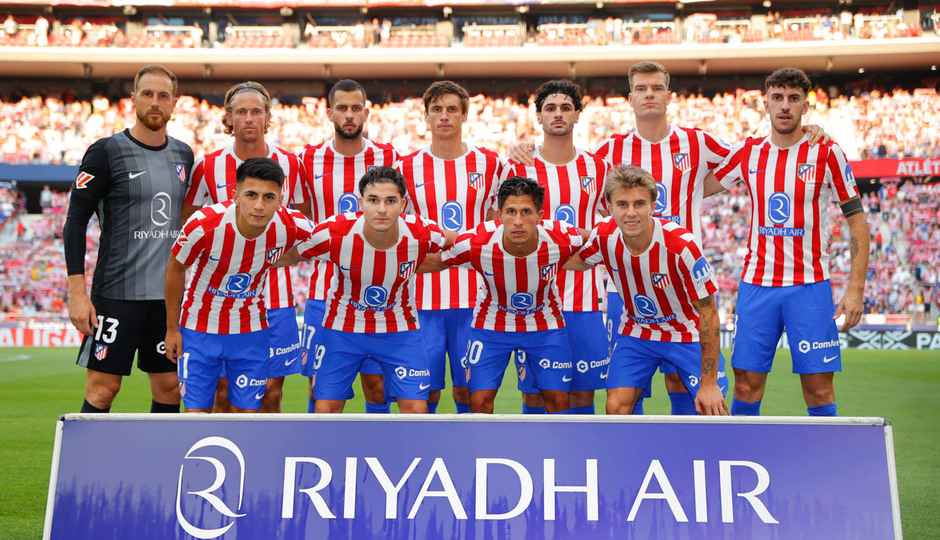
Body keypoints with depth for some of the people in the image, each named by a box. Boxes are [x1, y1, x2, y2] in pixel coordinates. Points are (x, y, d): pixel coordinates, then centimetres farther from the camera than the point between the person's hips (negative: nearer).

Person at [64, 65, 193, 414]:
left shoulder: (184, 155, 11)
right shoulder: (107, 152, -4)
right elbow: (75, 221, -6)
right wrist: (77, 292, -13)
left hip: (170, 293, 5)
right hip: (117, 291, -5)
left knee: (170, 387, 8)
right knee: (103, 388, -3)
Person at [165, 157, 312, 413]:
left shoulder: (294, 227, -22)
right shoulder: (203, 224, -27)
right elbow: (175, 268, -7)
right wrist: (172, 328, 1)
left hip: (251, 330, 2)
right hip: (199, 328, -1)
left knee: (247, 411, 5)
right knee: (196, 410, 2)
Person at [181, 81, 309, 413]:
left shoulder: (290, 165, 2)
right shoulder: (207, 166, 0)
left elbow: (306, 223, 16)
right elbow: (184, 224, 10)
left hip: (275, 296, 1)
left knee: (272, 394, 5)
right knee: (223, 392, 3)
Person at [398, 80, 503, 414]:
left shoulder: (489, 164, 5)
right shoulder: (407, 167, 4)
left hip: (473, 295, 0)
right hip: (423, 295, 0)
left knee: (468, 391, 6)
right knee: (426, 392, 4)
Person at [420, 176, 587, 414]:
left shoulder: (562, 240, -28)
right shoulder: (476, 243, -29)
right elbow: (436, 262, -10)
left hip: (545, 324, 1)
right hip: (491, 323, 0)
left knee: (558, 399, 2)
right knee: (480, 400, -4)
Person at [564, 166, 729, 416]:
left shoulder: (682, 245, -29)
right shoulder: (604, 236, -18)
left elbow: (708, 314, -20)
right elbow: (572, 263, 8)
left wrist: (708, 384, -18)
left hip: (688, 332, -2)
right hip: (636, 332, 3)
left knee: (713, 411, -12)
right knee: (617, 407, -11)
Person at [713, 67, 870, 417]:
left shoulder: (827, 153, -2)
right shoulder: (747, 153, 5)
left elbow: (857, 221, 0)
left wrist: (855, 288, -7)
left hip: (809, 286, -2)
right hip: (756, 283, 2)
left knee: (819, 389, -2)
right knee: (746, 386, 3)